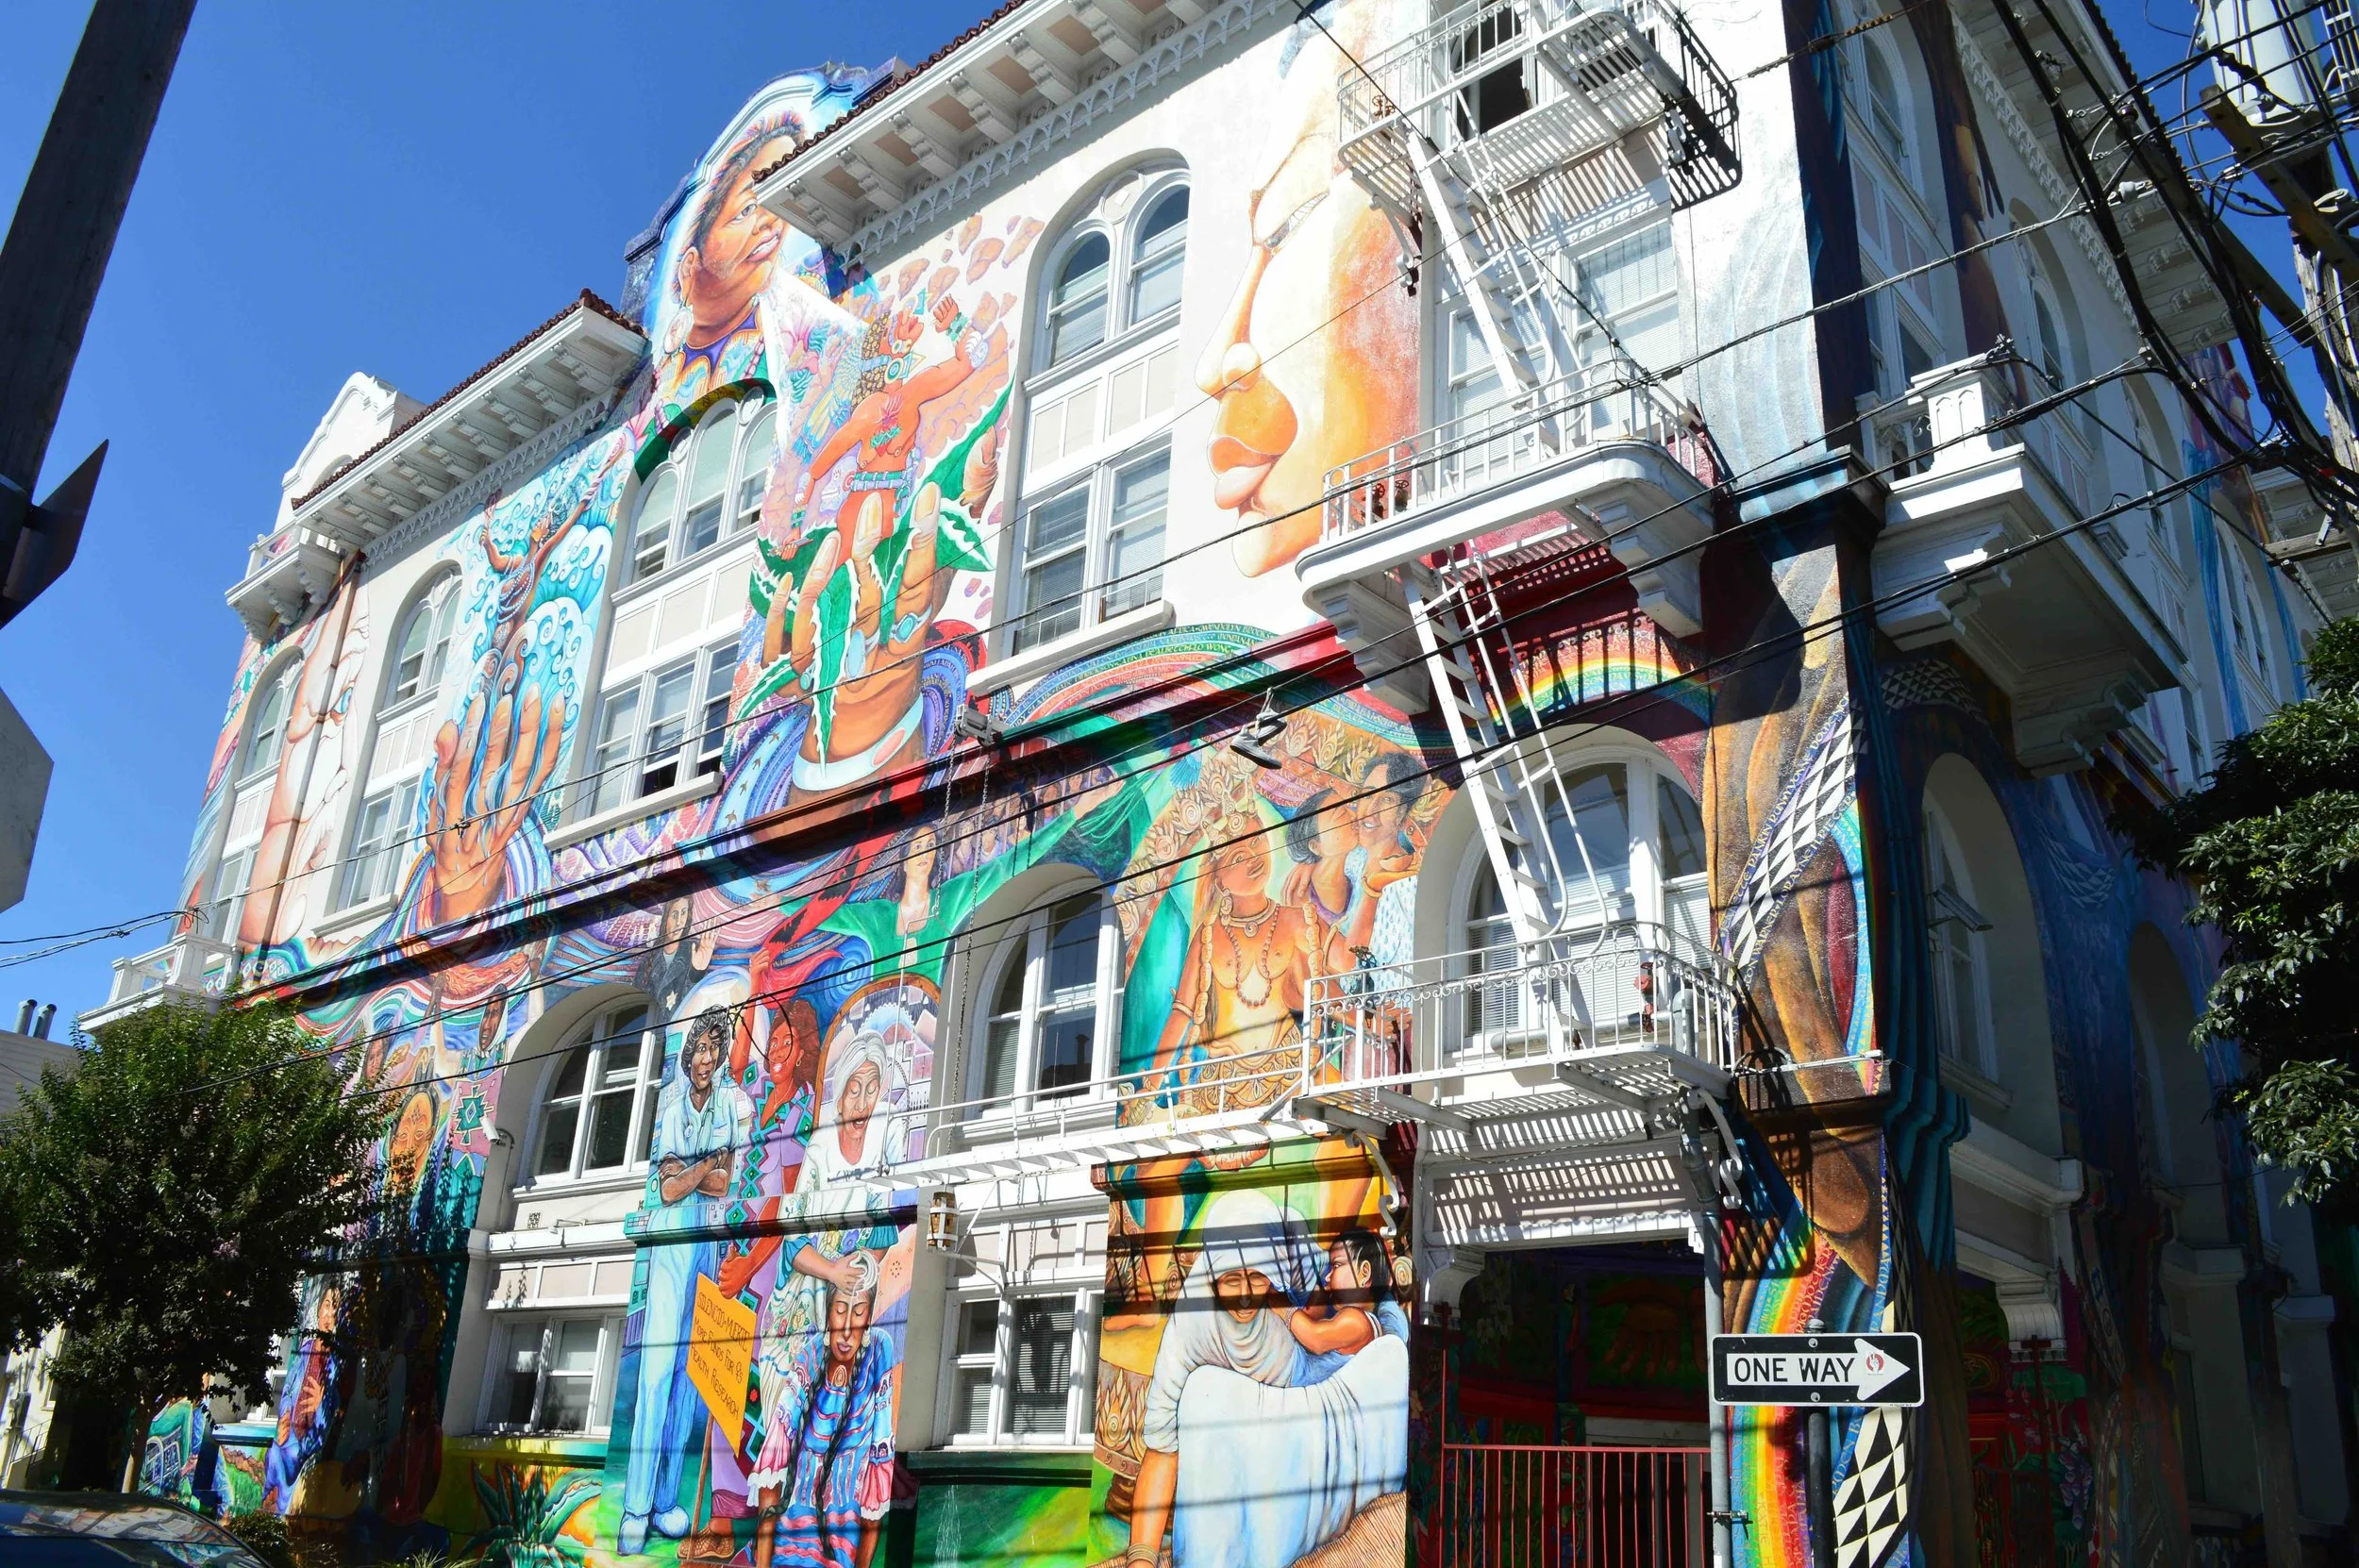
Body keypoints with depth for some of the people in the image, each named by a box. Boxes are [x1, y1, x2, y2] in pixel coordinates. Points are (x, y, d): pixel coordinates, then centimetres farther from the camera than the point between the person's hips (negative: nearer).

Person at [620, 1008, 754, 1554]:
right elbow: (665, 1188, -2)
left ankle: (666, 1500, 9)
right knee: (657, 1363, -7)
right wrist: (708, 1164, -8)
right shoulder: (669, 1100, 3)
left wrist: (682, 1170, -6)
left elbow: (728, 1184, -2)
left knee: (692, 1364, 3)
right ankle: (636, 1508, -5)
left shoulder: (736, 1103, 3)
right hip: (670, 1234, -1)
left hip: (716, 1237, 1)